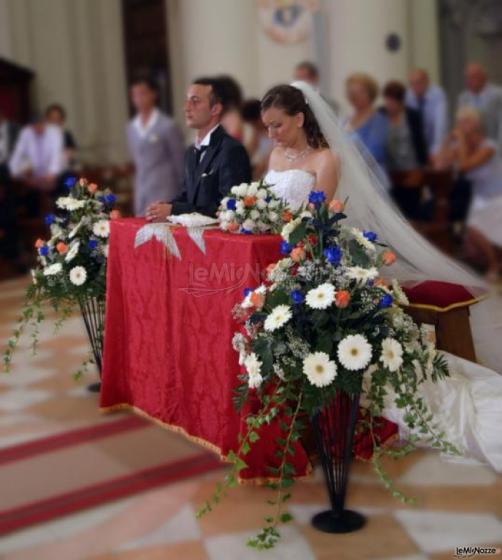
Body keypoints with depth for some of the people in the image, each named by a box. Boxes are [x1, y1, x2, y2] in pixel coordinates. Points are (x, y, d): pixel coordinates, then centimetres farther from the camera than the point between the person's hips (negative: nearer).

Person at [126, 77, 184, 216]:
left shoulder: (168, 126, -7)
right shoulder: (131, 128, 10)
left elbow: (179, 161, -2)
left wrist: (180, 194, 1)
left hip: (164, 192, -5)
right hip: (141, 193, 5)